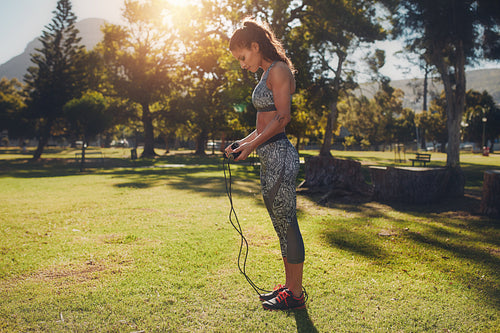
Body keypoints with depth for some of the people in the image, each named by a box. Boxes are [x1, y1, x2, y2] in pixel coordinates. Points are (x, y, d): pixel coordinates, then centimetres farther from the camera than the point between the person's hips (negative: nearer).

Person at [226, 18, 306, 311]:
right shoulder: (268, 74, 20)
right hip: (270, 157, 10)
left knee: (287, 224, -3)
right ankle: (290, 286, 25)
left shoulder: (279, 70, -8)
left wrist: (252, 145, -13)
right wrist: (242, 142, 14)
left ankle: (296, 295, 8)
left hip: (279, 155, -10)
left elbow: (282, 118, -16)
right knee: (282, 226, 14)